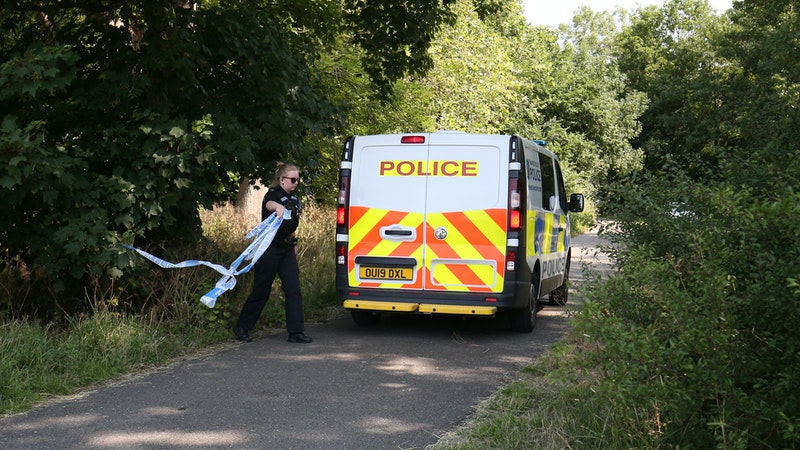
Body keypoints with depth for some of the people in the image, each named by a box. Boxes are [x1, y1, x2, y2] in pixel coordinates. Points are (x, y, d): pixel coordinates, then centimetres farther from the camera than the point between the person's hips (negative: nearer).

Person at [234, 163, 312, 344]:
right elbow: (269, 203, -35)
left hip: (287, 249, 7)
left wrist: (294, 244, 22)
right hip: (269, 248, -6)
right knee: (261, 291, 2)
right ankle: (242, 328, 18)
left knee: (294, 290, -3)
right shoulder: (274, 193, -9)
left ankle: (296, 332, -1)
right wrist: (278, 207, -57)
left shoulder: (294, 199, 13)